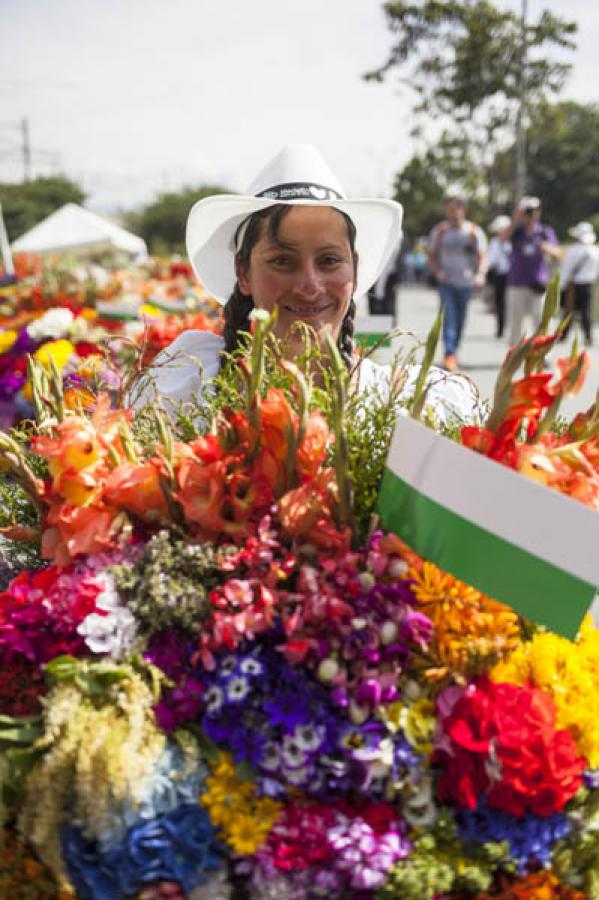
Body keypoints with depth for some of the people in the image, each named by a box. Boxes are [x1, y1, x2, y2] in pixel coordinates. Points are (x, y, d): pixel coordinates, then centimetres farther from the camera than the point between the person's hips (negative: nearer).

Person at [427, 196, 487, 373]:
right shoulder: (440, 231, 5)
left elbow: (482, 256, -3)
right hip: (446, 281, -1)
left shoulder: (474, 231, 3)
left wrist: (480, 274, -22)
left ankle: (454, 352, 25)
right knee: (449, 314, -17)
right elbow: (432, 256, 7)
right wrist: (437, 271, -13)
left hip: (466, 282, 1)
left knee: (460, 319, 8)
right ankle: (449, 355, -25)